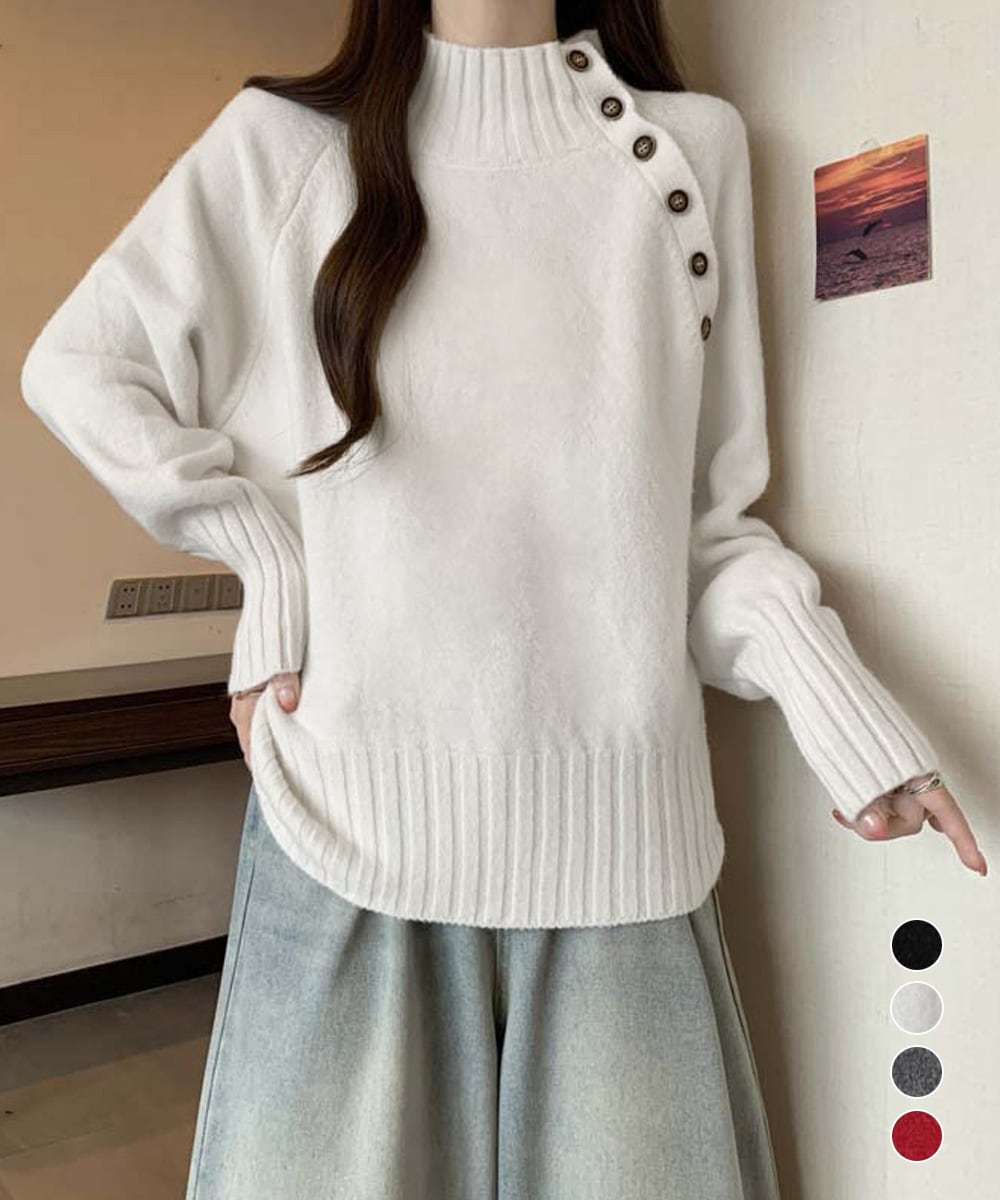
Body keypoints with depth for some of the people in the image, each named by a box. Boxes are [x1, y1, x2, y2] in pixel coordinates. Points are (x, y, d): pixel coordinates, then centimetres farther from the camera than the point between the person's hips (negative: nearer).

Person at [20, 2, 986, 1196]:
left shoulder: (693, 143, 9)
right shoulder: (284, 139, 6)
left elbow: (702, 501, 8)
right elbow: (80, 366, 9)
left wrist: (829, 690, -6)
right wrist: (269, 558, -1)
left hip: (612, 823, 2)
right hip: (355, 803, 0)